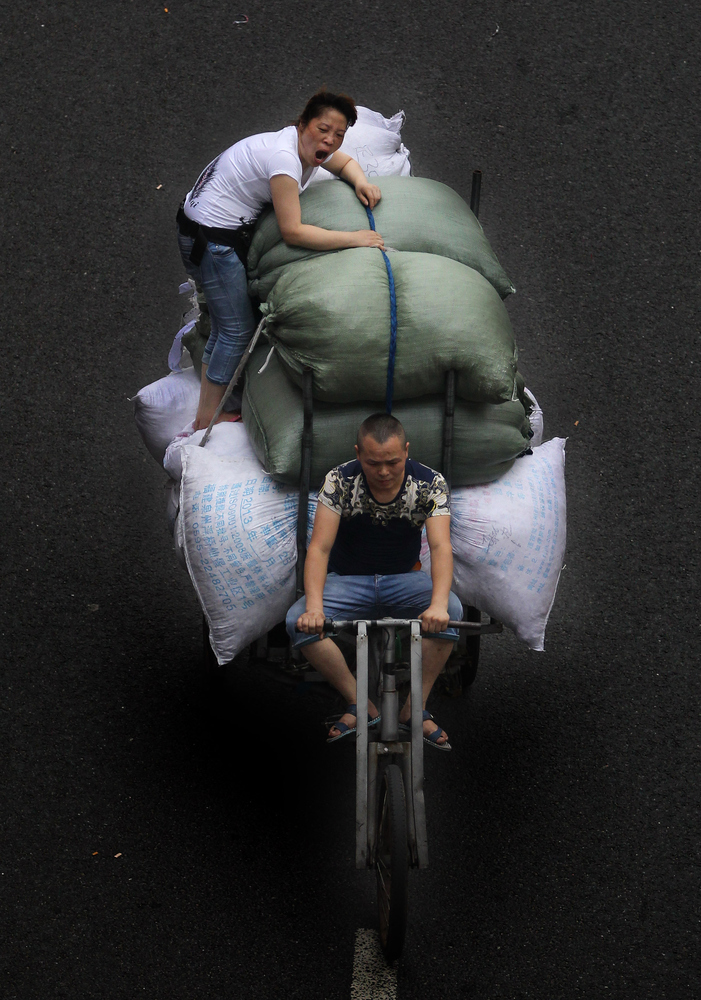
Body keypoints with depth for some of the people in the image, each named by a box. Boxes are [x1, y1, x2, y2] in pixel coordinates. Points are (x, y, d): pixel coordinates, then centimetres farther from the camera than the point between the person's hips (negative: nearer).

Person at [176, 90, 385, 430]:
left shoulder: (307, 146, 1)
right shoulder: (283, 158, -28)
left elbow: (345, 162, 24)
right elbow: (293, 231, -30)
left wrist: (361, 182, 0)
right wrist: (354, 239, -25)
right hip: (212, 238, -10)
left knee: (225, 327, 15)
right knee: (237, 329, -4)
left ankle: (206, 413, 23)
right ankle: (207, 423, 4)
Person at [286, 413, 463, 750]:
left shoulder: (430, 483, -14)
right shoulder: (339, 481, -15)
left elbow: (440, 546, -25)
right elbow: (319, 548, -20)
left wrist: (438, 604, -44)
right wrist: (314, 606, -37)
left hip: (403, 579, 0)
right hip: (348, 580, 0)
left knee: (451, 611, -32)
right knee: (299, 621, -28)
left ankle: (414, 708, -19)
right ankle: (360, 705, -17)